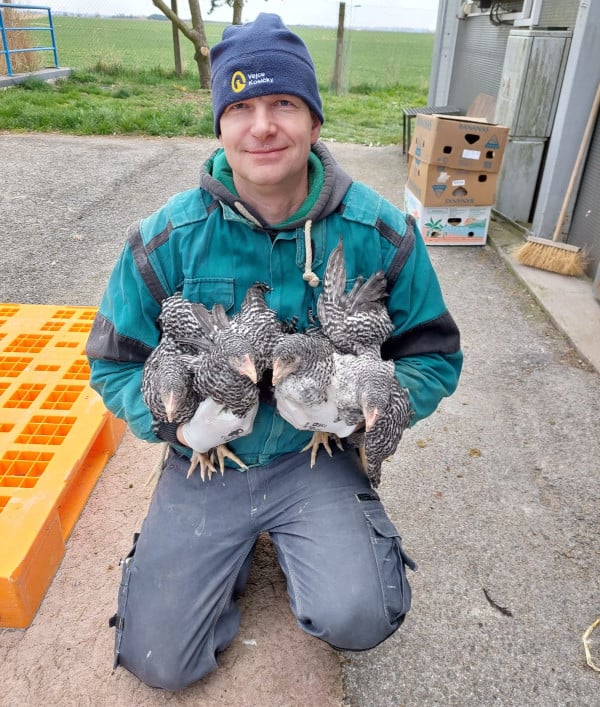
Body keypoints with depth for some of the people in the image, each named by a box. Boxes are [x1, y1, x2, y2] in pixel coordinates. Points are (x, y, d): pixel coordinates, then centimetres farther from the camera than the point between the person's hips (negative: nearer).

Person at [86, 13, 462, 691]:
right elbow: (115, 361, 0)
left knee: (358, 620, -21)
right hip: (204, 462, 1)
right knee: (161, 661, -2)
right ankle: (238, 546, 27)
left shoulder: (381, 234, -11)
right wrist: (172, 419, -18)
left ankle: (297, 547, 14)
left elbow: (433, 355, -1)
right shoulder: (165, 240, -11)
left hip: (317, 456, 0)